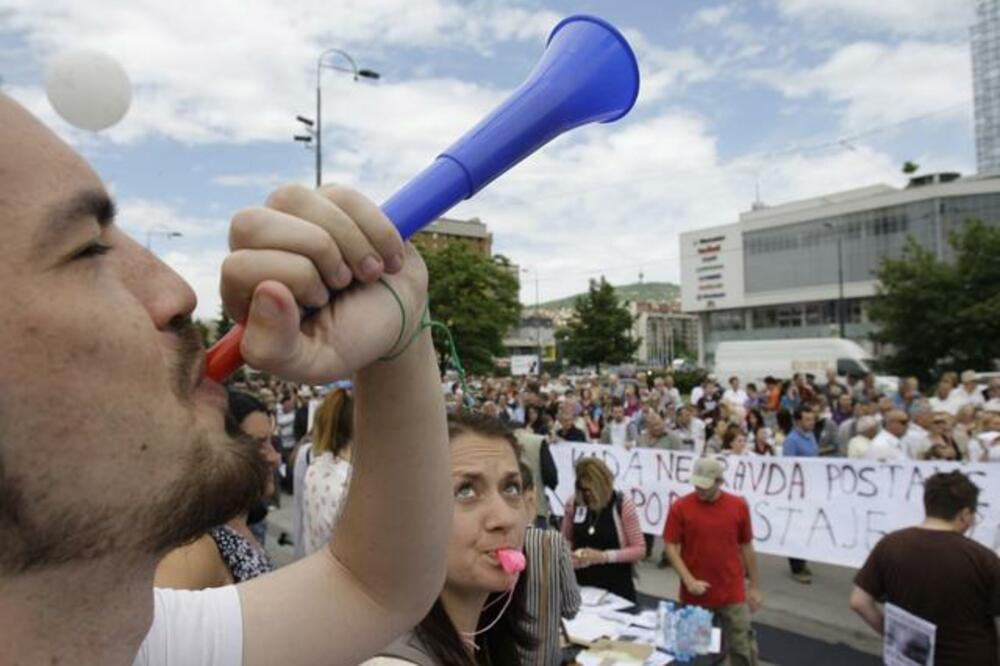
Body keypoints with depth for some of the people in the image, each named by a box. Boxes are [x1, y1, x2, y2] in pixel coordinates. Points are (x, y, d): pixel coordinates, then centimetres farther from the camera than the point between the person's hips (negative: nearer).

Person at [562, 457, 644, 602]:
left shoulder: (623, 505, -11)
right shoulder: (573, 504, -3)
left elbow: (639, 549, -9)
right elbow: (565, 540, 12)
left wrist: (605, 556, -20)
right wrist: (569, 555, -10)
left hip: (616, 586, -2)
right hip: (582, 584, 3)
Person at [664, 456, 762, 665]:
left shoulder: (738, 506, -4)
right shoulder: (680, 507, -9)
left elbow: (746, 547, 6)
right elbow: (671, 547, -6)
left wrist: (754, 587, 9)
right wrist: (689, 580, -16)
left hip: (732, 593, 1)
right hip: (695, 594, 0)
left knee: (742, 648, 9)